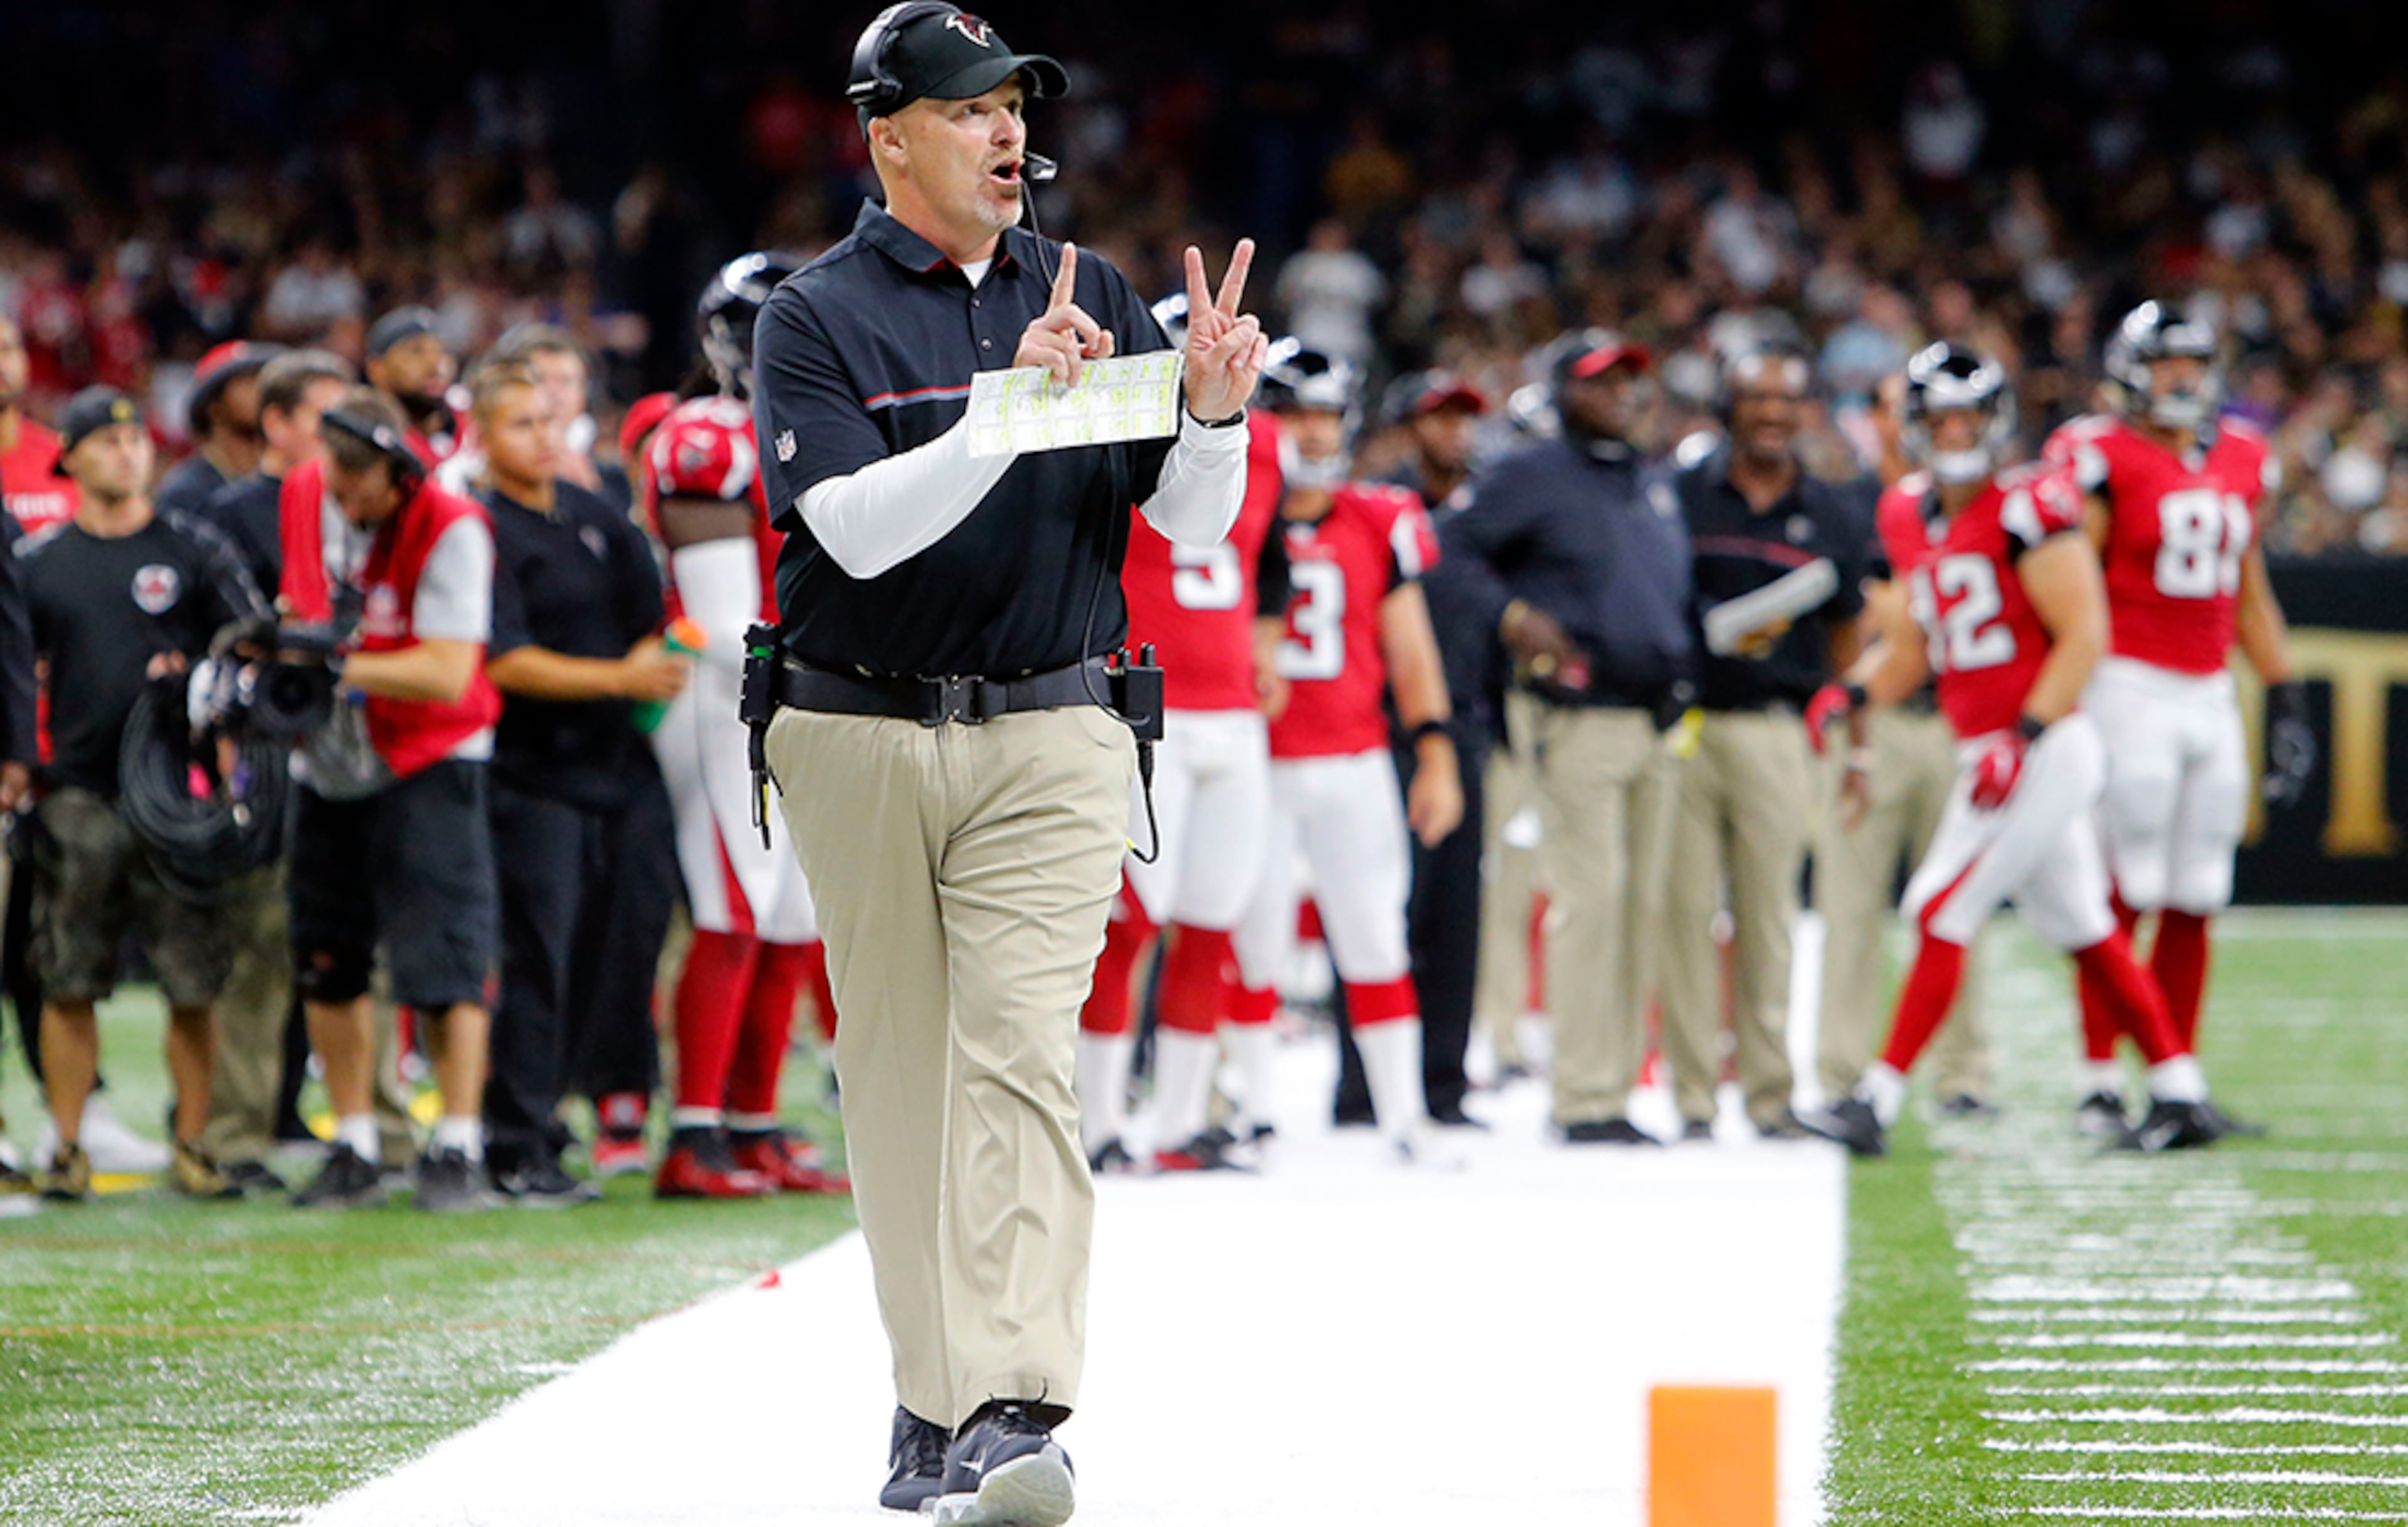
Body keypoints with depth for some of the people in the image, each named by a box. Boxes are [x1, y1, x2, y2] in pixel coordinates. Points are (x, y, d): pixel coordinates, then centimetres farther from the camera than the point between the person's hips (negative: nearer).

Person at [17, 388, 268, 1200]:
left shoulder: (194, 550, 7)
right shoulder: (39, 561, 10)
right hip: (78, 793, 1)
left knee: (193, 983, -2)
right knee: (68, 984, 0)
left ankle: (193, 1143, 6)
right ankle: (68, 1147, 7)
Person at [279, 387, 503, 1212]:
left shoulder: (451, 531, -20)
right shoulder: (304, 495, -1)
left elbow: (447, 674, -24)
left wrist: (334, 666, -27)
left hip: (427, 764, -6)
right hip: (331, 764, 6)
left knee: (442, 959, -11)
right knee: (326, 963, 7)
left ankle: (458, 1150, -6)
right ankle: (353, 1150, 16)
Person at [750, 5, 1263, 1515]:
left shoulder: (1095, 298, 10)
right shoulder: (819, 316, -1)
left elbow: (1194, 524, 6)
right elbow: (860, 529, -16)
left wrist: (1213, 409, -14)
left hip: (1052, 740, 1)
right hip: (860, 746, 0)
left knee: (1018, 1056, -13)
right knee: (898, 1072, 6)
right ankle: (935, 1404, 16)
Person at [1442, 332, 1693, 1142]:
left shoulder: (1656, 483, 20)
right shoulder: (1529, 477, -2)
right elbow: (1449, 550, -6)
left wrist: (1680, 666, 14)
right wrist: (1512, 617, -17)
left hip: (1654, 721, 7)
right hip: (1576, 718, -7)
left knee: (1642, 903, 6)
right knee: (1591, 894, -11)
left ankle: (1617, 1091, 11)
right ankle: (1585, 1099, -9)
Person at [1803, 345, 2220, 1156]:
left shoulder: (2025, 509, -13)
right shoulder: (1911, 519, 11)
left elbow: (2083, 638, -15)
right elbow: (1910, 652, 19)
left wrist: (2022, 739, -21)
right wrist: (1852, 692, -1)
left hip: (2047, 746, -8)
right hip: (1991, 753, 8)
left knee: (1944, 914, -10)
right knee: (2084, 932, 12)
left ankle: (1879, 1098, -7)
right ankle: (2181, 1096, 18)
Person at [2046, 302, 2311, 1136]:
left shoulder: (2241, 460, 13)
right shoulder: (2103, 460, -7)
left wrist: (2288, 705, 18)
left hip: (2212, 692, 6)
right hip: (2131, 686, -6)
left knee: (2195, 903, 5)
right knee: (2126, 895, -7)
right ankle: (2100, 1082, -1)